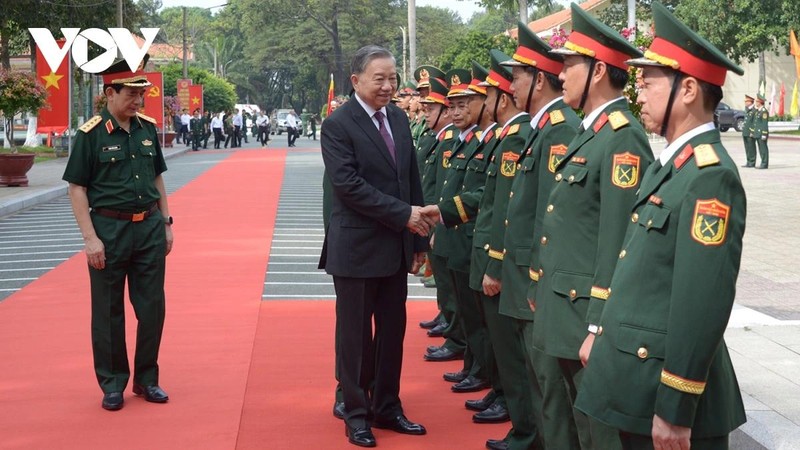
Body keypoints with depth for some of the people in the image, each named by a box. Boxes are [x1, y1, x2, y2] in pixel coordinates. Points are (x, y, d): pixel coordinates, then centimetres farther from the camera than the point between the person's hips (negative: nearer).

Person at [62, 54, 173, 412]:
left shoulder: (148, 128, 6)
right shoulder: (90, 135, -8)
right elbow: (77, 189, -8)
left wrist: (166, 223, 10)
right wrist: (90, 238, -14)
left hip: (149, 228, 5)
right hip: (109, 231, -4)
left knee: (152, 308, 8)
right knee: (109, 312, 6)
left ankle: (146, 379, 23)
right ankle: (113, 384, 19)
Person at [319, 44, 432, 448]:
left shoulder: (399, 119, 8)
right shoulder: (338, 125, -12)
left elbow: (412, 180, 10)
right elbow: (348, 185, -21)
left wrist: (418, 240, 8)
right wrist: (404, 214, -21)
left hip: (396, 247, 6)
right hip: (357, 248, -6)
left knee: (393, 330, 13)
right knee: (355, 333, 6)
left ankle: (387, 407, 25)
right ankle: (356, 413, 18)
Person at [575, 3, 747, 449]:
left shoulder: (711, 177, -19)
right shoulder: (669, 164, 11)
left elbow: (704, 304, -23)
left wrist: (675, 411, -22)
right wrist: (603, 331, 17)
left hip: (669, 393, -9)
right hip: (636, 379, 9)